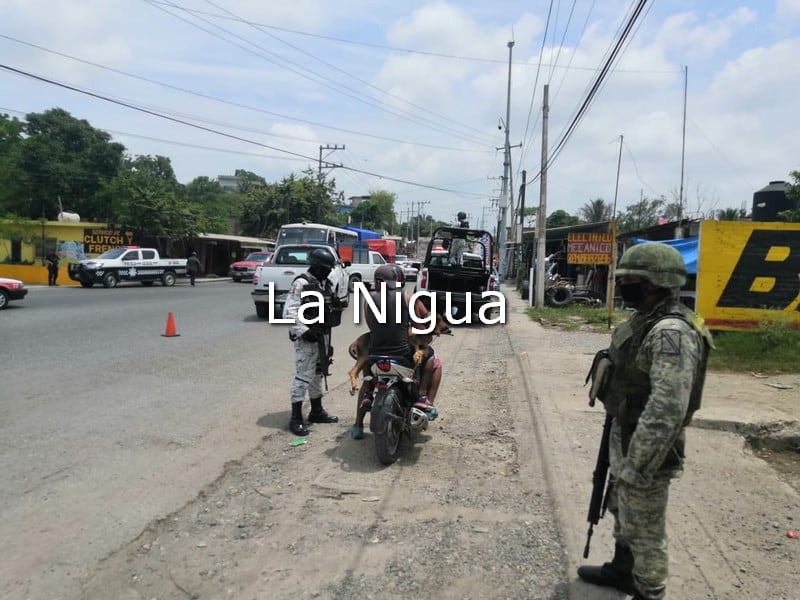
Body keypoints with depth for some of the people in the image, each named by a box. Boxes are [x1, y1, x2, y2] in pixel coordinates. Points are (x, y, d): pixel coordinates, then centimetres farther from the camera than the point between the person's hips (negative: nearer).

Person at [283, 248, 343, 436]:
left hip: (323, 335, 9)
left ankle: (317, 411, 31)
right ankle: (296, 419, -1)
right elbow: (289, 312, -21)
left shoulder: (326, 284, 11)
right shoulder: (301, 283, -15)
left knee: (318, 374, 18)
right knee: (303, 376, -8)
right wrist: (304, 331, -25)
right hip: (307, 337, -9)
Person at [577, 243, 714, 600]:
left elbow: (667, 410, -31)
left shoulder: (671, 333, -26)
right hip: (623, 437, 10)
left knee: (645, 532, 8)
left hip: (645, 450, -10)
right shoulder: (645, 321, 6)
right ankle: (621, 571, 47)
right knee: (622, 513, 26)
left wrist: (635, 469, -27)